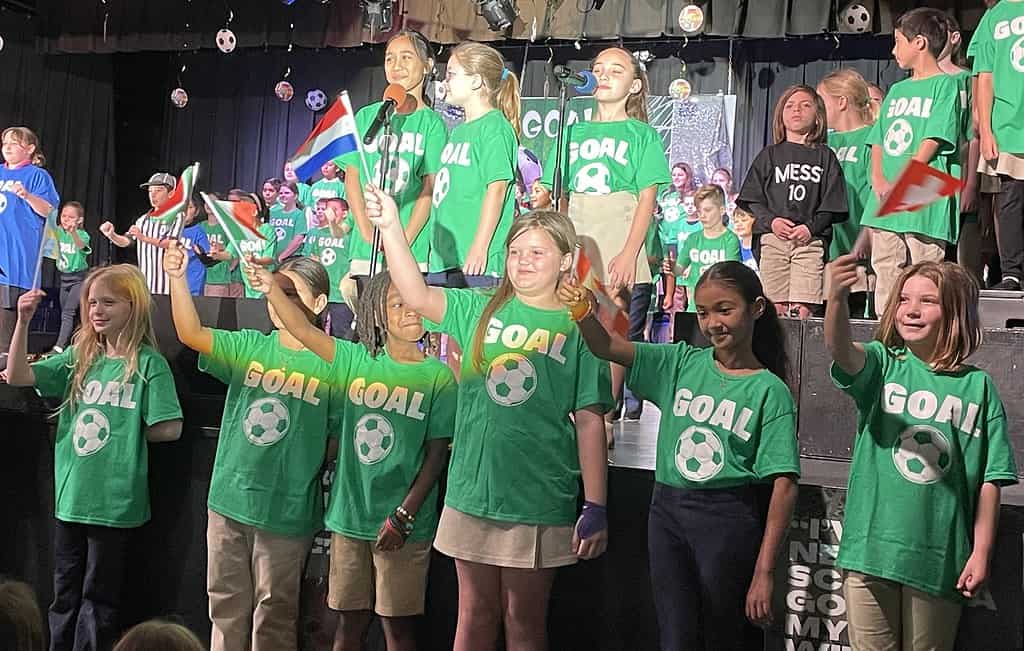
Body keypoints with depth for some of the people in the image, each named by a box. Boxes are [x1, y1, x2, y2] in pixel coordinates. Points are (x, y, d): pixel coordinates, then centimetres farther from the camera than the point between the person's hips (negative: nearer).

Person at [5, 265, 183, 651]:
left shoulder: (149, 364, -10)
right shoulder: (78, 357, 6)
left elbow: (169, 429, -13)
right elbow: (17, 376, 0)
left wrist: (123, 432, -4)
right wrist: (24, 321, -10)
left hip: (115, 501, -5)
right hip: (70, 496, 5)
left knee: (98, 598, 8)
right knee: (64, 594, 18)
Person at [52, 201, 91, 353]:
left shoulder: (83, 235, -16)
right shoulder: (58, 232, 4)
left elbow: (81, 245, -36)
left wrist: (73, 232, -57)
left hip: (79, 278, -6)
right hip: (64, 277, 6)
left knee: (68, 312, -17)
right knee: (66, 314, 11)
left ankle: (59, 347, -25)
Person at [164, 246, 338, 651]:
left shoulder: (331, 363, -7)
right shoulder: (249, 347, 2)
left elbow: (340, 434, -4)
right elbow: (191, 333, -9)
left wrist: (312, 466, -15)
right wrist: (177, 278, -20)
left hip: (287, 510, -3)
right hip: (229, 499, 4)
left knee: (274, 610, 9)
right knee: (225, 602, 16)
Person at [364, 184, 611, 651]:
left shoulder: (578, 329, -3)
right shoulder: (480, 311, 6)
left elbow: (589, 421, -5)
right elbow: (416, 295, -6)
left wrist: (596, 507, -7)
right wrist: (390, 227, -16)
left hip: (540, 502, -3)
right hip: (472, 491, 3)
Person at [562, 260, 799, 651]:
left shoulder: (769, 391, -6)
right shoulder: (681, 363, 6)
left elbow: (783, 484, -10)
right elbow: (606, 348, -2)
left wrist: (764, 571, -13)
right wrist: (582, 311, -24)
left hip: (728, 520, -3)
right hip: (667, 514, 4)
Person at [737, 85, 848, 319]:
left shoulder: (825, 156, 12)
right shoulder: (769, 155, 16)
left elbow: (832, 204, 4)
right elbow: (752, 199, 9)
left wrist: (811, 227, -11)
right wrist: (771, 221, -8)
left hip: (811, 239, -1)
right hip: (772, 238, 1)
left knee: (802, 310, -10)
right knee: (776, 309, -3)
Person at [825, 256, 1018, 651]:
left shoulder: (977, 386, 1)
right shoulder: (881, 364, 1)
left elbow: (990, 480, 2)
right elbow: (840, 349, -23)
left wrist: (981, 552, -3)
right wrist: (838, 297, -43)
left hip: (940, 559, 0)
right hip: (870, 549, 0)